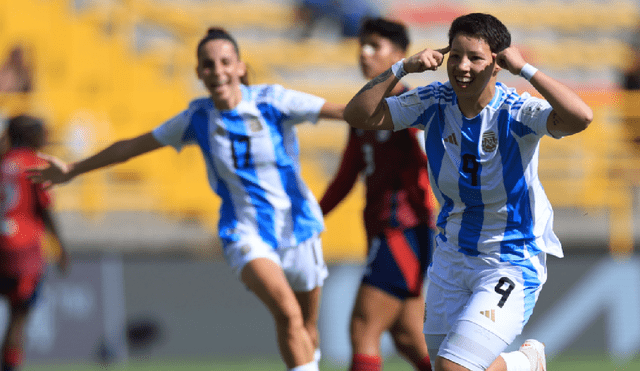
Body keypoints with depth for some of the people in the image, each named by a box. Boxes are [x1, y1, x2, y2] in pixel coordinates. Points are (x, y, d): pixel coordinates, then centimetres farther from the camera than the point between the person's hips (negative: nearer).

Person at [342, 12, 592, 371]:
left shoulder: (517, 112, -20)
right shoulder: (435, 103, -5)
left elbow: (580, 117, -38)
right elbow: (358, 114, -9)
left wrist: (524, 69, -33)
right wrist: (402, 69, -19)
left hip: (511, 265, -6)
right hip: (452, 257, 6)